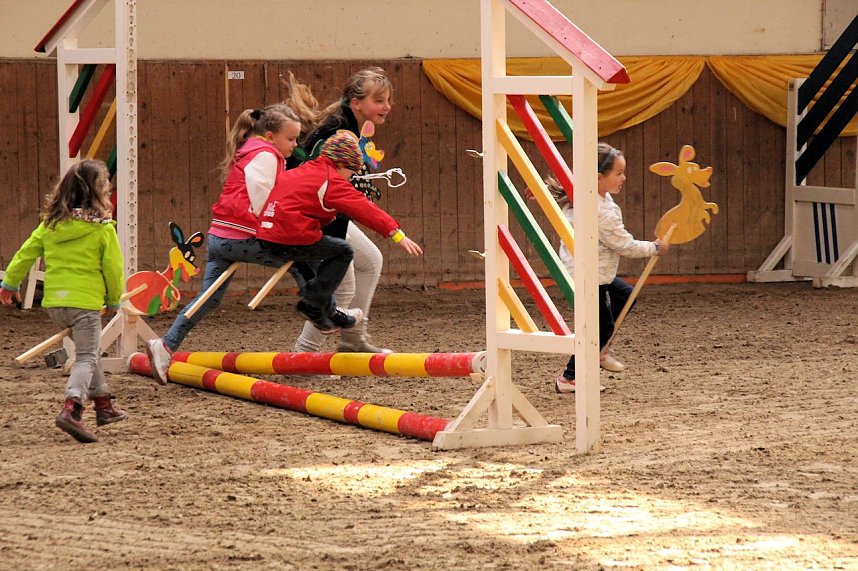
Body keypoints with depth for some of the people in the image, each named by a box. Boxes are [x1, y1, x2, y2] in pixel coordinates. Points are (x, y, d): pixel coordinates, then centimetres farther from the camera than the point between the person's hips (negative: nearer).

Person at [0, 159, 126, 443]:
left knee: (88, 351, 24)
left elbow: (25, 254, 10)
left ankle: (103, 405, 33)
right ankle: (71, 409, -26)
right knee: (87, 357, -4)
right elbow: (113, 268, -4)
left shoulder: (50, 224, 6)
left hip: (54, 302, 6)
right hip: (85, 300, -6)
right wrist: (114, 301, 11)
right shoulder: (103, 228, -8)